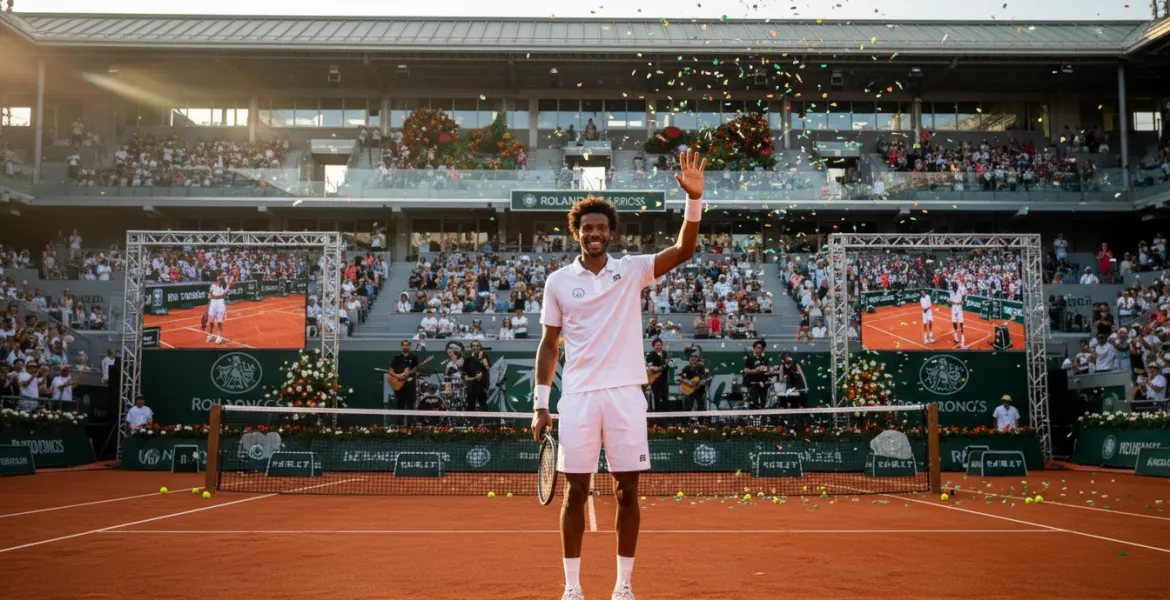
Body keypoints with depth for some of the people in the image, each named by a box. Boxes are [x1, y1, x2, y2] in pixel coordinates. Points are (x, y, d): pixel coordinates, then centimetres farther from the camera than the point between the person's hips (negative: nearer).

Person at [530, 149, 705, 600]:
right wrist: (540, 402, 2)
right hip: (577, 397, 0)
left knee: (627, 491, 4)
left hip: (625, 394, 0)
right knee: (575, 492, 3)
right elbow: (549, 345, 8)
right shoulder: (558, 281, 6)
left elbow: (683, 251, -8)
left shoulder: (632, 271, 5)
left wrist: (694, 199, -22)